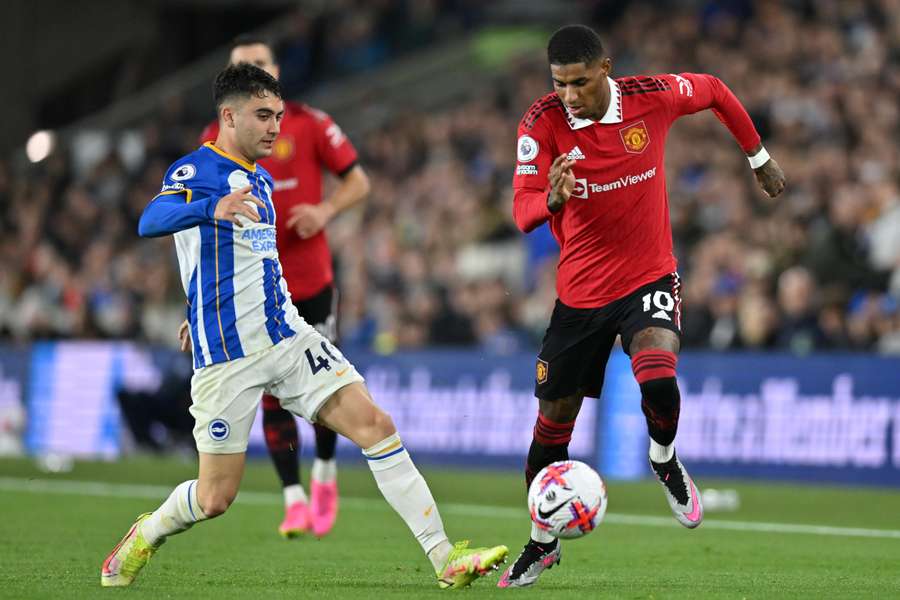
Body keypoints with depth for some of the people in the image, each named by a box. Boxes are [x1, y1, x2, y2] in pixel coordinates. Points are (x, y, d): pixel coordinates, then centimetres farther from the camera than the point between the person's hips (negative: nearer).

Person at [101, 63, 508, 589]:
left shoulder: (263, 181, 16)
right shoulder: (194, 172, -10)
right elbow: (151, 222, -32)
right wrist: (213, 209, -51)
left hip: (290, 338, 7)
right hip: (227, 357, -7)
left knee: (375, 424, -10)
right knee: (216, 497, -2)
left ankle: (445, 557, -11)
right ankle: (144, 537, 30)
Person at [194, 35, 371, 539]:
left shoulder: (309, 124, -3)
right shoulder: (216, 140, 3)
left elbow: (358, 181, 2)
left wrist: (326, 210, -19)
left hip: (313, 280, -1)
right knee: (273, 396, -5)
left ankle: (325, 473, 29)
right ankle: (295, 501, 1)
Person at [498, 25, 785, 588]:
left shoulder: (652, 97, -13)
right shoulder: (543, 122, -14)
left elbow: (715, 91, 8)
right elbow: (523, 212, -21)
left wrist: (760, 158, 18)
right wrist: (551, 199, -44)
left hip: (649, 278, -1)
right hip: (580, 292, 1)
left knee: (658, 381, -29)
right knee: (552, 427, 7)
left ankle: (665, 462, 5)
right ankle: (543, 543, 30)